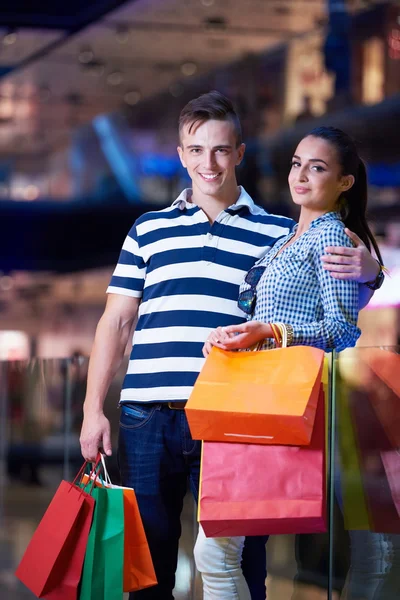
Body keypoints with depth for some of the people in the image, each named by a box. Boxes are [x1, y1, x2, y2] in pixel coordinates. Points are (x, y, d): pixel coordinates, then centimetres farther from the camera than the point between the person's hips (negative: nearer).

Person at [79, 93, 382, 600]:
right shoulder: (148, 229, 15)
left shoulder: (279, 234, 10)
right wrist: (93, 408, 6)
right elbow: (116, 321, 14)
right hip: (147, 419, 2)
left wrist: (365, 271, -15)